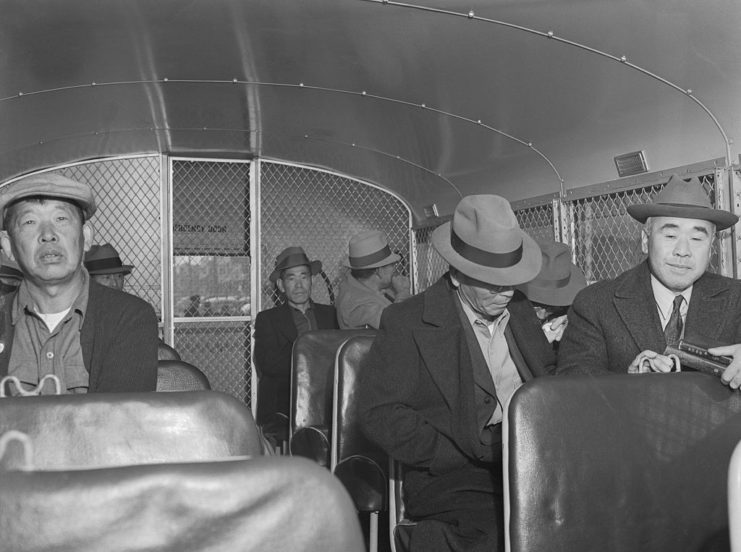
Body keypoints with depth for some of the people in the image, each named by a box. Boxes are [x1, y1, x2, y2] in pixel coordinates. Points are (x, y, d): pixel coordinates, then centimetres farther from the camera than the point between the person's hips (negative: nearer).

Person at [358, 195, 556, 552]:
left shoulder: (519, 309, 16)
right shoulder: (406, 323, -3)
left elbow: (550, 377, 26)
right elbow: (377, 412, -9)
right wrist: (470, 452, -16)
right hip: (455, 478, -6)